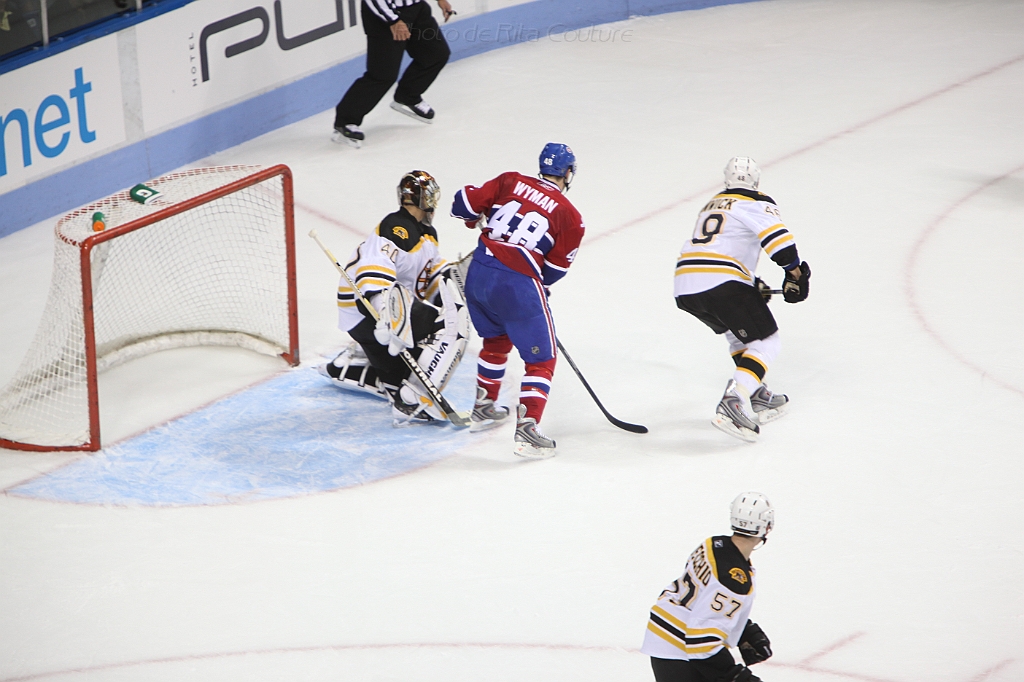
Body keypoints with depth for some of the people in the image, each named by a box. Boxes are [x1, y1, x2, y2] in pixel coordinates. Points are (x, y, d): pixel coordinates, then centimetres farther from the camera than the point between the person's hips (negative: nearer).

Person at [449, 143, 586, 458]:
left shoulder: (510, 182, 7)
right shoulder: (570, 217, 0)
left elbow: (464, 204, 6)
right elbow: (553, 270, 3)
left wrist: (478, 220, 28)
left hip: (478, 272, 5)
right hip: (519, 284, -5)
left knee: (496, 340, 30)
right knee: (541, 359, 6)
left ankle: (483, 409, 42)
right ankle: (526, 429, -6)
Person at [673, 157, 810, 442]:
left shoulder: (711, 205, 28)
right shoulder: (756, 205, 3)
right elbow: (779, 239, -13)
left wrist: (752, 286, 34)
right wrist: (795, 273, -1)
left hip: (685, 288, 8)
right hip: (722, 285, -7)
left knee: (738, 329, 30)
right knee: (765, 341, 1)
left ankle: (756, 396, 25)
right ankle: (733, 403, -18)